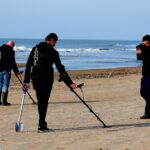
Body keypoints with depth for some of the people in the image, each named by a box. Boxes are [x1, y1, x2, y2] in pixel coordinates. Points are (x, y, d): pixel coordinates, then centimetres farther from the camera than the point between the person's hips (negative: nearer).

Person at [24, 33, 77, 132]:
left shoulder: (35, 49, 8)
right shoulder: (53, 52, -5)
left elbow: (28, 64, 6)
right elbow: (60, 68, -7)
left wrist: (26, 80, 9)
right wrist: (70, 82, -5)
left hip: (35, 78, 5)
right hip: (46, 78, -5)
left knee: (40, 101, 16)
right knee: (44, 101, 1)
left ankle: (42, 122, 24)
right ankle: (41, 125, -1)